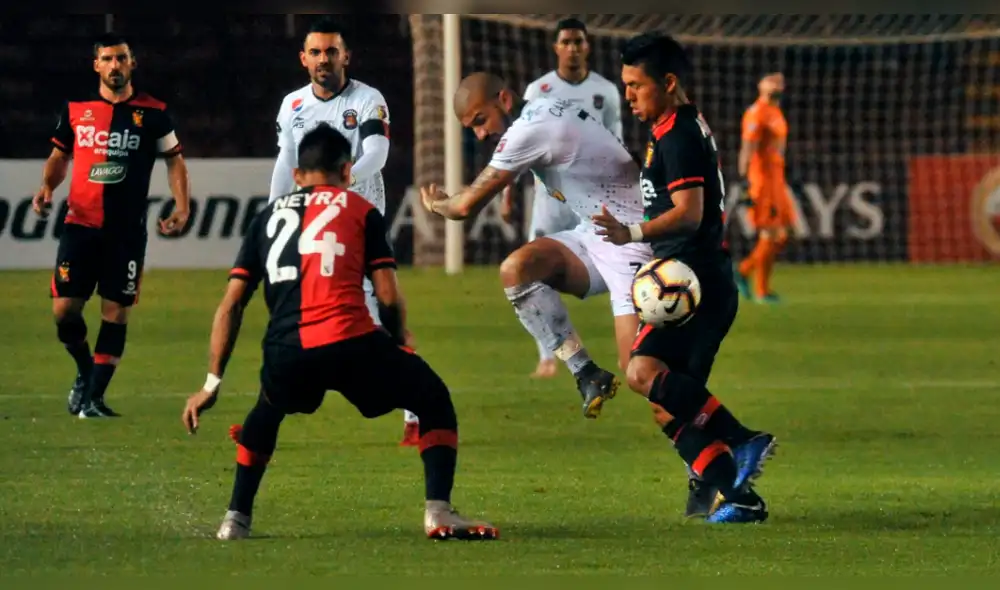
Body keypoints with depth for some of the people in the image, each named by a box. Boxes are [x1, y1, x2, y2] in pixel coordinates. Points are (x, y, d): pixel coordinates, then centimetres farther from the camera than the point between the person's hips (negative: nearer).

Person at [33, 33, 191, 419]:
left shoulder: (152, 113, 1)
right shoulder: (76, 109, 6)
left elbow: (174, 159, 9)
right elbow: (60, 155, 17)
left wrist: (182, 208, -2)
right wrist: (47, 187, -1)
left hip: (126, 231, -1)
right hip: (80, 225, 1)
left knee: (116, 312, -2)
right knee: (64, 309, -4)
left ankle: (94, 396, 5)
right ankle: (85, 371, 24)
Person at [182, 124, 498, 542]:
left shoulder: (268, 217, 26)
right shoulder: (360, 210, 17)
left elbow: (230, 306, 20)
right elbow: (388, 298, 8)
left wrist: (212, 384, 22)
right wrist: (398, 353, 26)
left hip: (286, 351, 3)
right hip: (350, 342, -3)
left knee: (267, 412, 37)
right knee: (434, 402, 18)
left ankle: (236, 519, 28)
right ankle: (438, 512, 0)